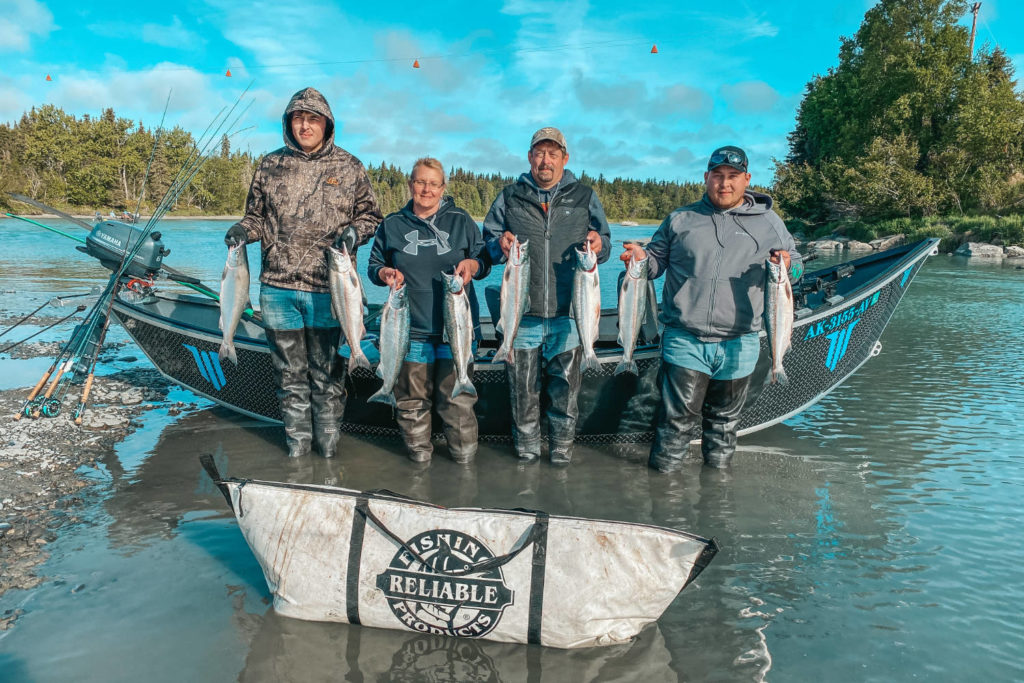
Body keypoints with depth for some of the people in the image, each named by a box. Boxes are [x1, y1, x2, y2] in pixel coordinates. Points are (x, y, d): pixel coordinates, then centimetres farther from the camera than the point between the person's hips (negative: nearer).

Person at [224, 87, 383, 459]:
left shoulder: (348, 167, 4)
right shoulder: (271, 165, 10)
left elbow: (371, 216, 9)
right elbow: (257, 216, 18)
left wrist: (353, 233, -11)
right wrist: (243, 229, -4)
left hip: (327, 289, -2)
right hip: (278, 288, 2)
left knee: (326, 370, 8)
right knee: (289, 371, 11)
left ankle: (328, 438, 24)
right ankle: (297, 438, 26)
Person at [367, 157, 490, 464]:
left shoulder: (461, 221, 8)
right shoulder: (392, 225, 11)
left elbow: (485, 260, 11)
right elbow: (374, 266, 16)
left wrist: (472, 264, -12)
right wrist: (384, 273, -7)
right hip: (411, 328, 1)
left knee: (457, 397, 0)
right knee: (412, 396, 5)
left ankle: (463, 450, 21)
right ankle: (418, 450, 25)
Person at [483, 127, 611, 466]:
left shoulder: (584, 197, 9)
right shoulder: (510, 197, 9)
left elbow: (604, 243, 14)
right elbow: (488, 238, 15)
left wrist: (598, 243, -10)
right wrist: (500, 244, -9)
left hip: (567, 313, 0)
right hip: (522, 312, 0)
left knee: (565, 388, 7)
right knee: (523, 389, 8)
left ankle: (562, 451, 25)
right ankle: (526, 448, 26)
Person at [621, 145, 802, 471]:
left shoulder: (768, 222, 10)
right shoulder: (680, 220, 10)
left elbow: (797, 264, 13)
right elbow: (656, 262, 13)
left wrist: (787, 266, -11)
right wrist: (641, 258, -11)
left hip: (738, 345, 1)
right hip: (685, 341, -1)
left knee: (725, 417, 15)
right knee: (678, 417, -2)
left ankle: (718, 467, 33)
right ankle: (663, 470, 14)